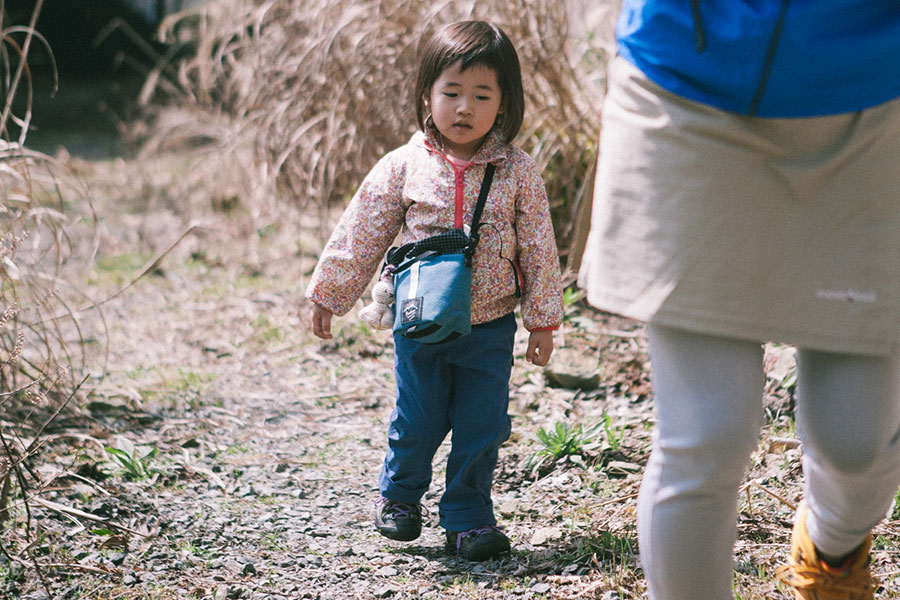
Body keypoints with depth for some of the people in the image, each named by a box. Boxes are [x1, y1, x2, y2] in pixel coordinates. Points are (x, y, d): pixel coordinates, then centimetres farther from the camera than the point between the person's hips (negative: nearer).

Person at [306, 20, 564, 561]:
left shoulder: (518, 172, -5)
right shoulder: (404, 167, -6)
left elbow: (538, 248, 1)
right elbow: (361, 234, 2)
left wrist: (544, 320, 4)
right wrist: (329, 294, 6)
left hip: (490, 325, 0)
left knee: (482, 426, 3)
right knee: (418, 420, 7)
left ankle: (468, 517, 18)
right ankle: (400, 494, 33)